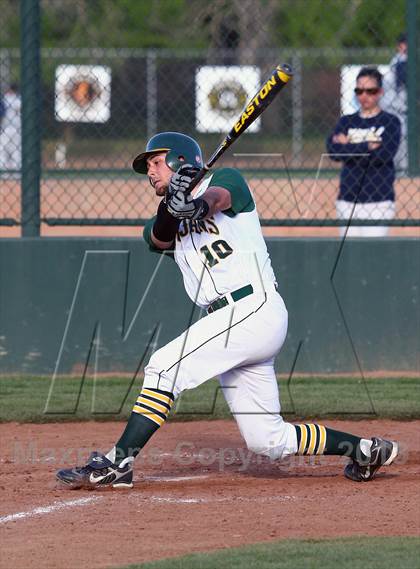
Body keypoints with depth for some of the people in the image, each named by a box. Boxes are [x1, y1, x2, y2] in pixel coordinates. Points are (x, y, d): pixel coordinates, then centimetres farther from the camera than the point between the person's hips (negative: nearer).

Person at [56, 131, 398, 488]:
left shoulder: (226, 179, 8)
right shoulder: (163, 225, 23)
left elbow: (214, 198, -16)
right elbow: (160, 238, -1)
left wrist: (198, 204, -40)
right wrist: (172, 205, -24)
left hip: (253, 307, -8)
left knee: (164, 367, -18)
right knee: (269, 441, 4)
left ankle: (117, 464, -20)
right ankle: (367, 449, 19)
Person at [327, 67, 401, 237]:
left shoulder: (390, 122, 3)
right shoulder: (346, 122, 13)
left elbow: (384, 154, -12)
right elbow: (333, 150, -4)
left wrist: (349, 146, -5)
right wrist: (368, 147, -10)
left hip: (379, 203, -4)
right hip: (347, 200, 4)